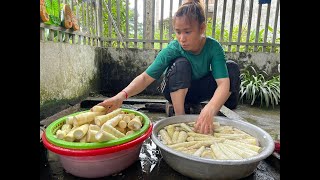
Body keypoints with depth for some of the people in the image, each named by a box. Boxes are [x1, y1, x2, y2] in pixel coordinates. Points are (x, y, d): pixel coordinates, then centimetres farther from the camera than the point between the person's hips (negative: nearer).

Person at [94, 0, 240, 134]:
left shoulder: (213, 47, -24)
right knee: (181, 64, -33)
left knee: (231, 67, -20)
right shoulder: (172, 49, -27)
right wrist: (122, 95, -49)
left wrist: (209, 110, -54)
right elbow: (146, 77, -31)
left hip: (200, 91, 2)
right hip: (176, 93, -1)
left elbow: (224, 83, -35)